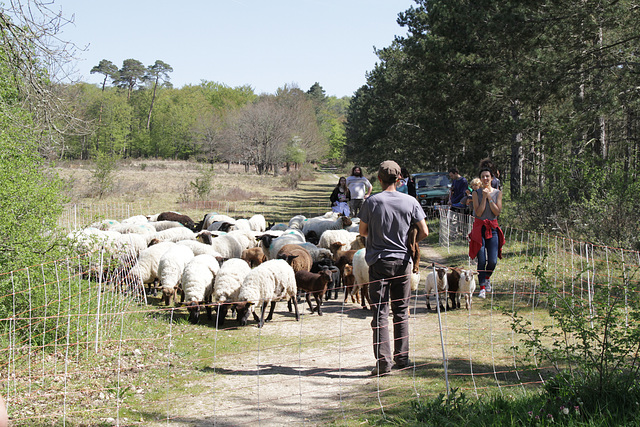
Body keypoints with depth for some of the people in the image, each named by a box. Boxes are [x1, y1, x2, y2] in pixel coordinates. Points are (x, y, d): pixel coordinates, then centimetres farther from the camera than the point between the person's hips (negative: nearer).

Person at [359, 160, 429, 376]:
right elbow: (424, 232, -2)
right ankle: (402, 358, 19)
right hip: (403, 261, 2)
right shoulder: (410, 202, -2)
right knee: (401, 311, 13)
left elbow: (362, 231, 1)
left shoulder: (371, 202, -8)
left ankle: (383, 360, -7)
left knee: (380, 312, 0)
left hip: (379, 261, -2)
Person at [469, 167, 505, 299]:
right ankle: (482, 288, 2)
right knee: (481, 260, -7)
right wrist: (484, 197, -13)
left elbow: (497, 212, -6)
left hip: (493, 228, 1)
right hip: (479, 228, -1)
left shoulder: (497, 193, 5)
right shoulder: (476, 193, 0)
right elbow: (478, 212, -9)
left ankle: (487, 277, 27)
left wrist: (489, 197, -9)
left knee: (493, 261, -5)